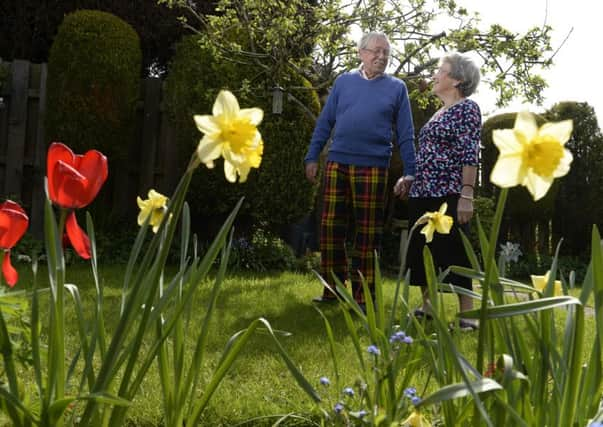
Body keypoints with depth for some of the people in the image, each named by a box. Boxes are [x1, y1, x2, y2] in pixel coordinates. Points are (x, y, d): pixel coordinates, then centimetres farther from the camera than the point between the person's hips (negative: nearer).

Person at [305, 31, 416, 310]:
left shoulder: (396, 88, 7)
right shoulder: (344, 82, 10)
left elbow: (405, 134, 5)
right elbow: (325, 123, 10)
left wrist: (409, 173, -1)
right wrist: (312, 157, 3)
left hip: (373, 167, -2)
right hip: (337, 163, 2)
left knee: (366, 234, 2)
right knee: (330, 229, 3)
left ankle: (362, 296, 10)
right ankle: (332, 289, 15)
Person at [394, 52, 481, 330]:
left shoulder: (467, 109, -6)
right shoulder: (439, 113, 20)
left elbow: (470, 155, -14)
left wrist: (467, 195, -21)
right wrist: (408, 178, 18)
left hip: (448, 194, -9)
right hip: (423, 193, 9)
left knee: (453, 253, -8)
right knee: (421, 251, 11)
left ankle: (467, 315, -2)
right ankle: (428, 307, 21)